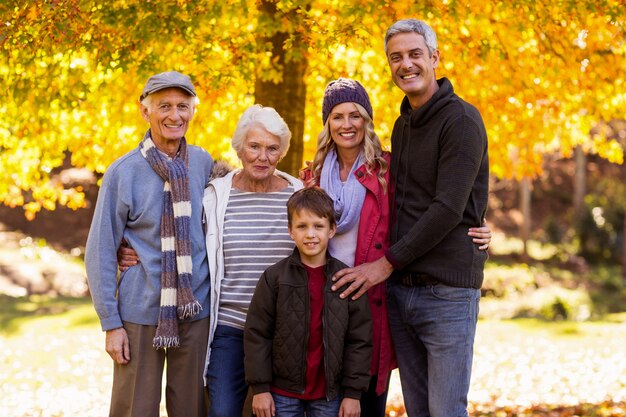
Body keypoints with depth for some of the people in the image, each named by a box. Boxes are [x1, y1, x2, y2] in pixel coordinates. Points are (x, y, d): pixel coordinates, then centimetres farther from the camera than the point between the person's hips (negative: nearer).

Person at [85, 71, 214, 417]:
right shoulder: (123, 172, -7)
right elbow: (99, 253, -5)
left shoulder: (204, 164, 2)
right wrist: (111, 323, -7)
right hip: (140, 314, -3)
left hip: (196, 311, 3)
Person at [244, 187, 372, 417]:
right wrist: (260, 388, -6)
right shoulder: (274, 277, -4)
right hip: (283, 392, 0)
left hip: (329, 394, 1)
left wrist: (353, 392, -3)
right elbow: (256, 334, -2)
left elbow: (359, 339, 0)